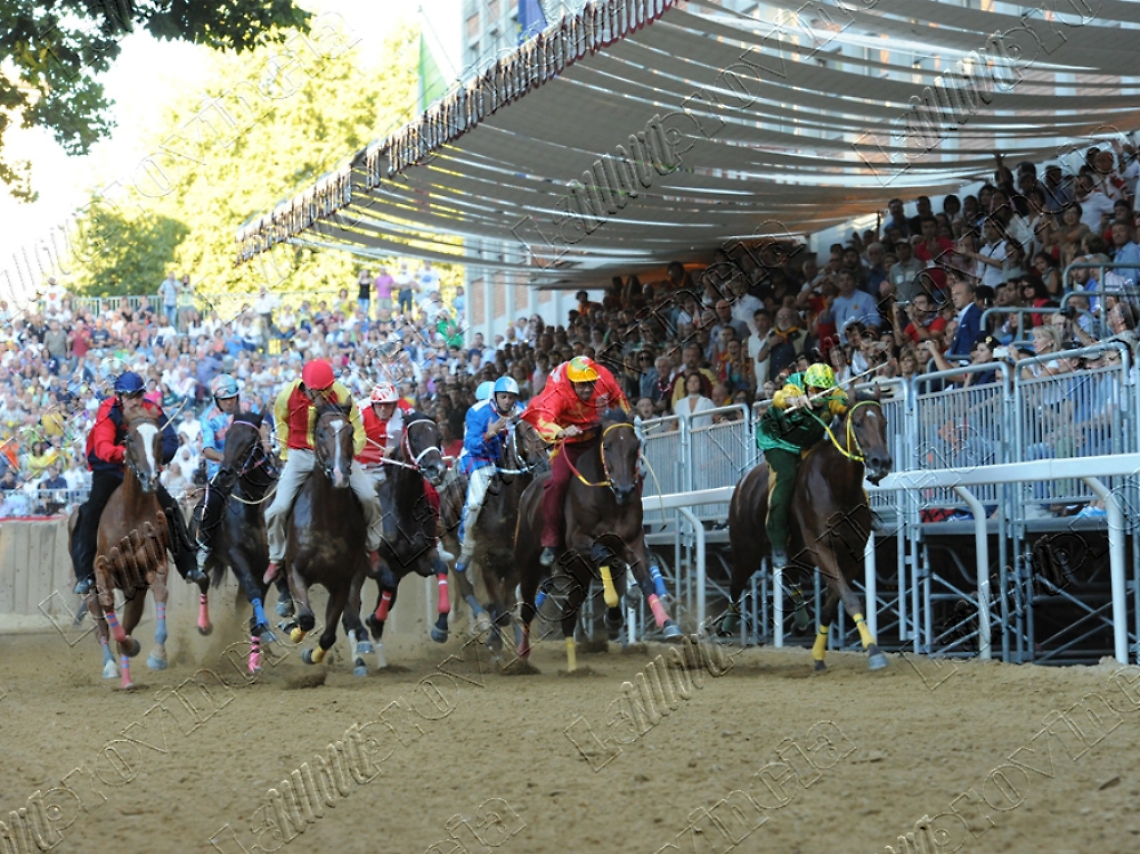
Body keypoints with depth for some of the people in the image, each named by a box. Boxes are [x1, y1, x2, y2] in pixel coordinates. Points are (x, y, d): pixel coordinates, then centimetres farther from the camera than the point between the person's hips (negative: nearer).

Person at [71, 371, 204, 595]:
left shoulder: (152, 411, -10)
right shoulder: (108, 413, -19)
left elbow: (170, 442, -19)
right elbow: (102, 447, -33)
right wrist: (122, 453, -54)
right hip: (109, 472, -3)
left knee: (171, 508, -8)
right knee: (90, 513, -23)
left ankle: (188, 566, 3)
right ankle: (84, 574, -19)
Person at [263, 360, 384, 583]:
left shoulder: (343, 397, -18)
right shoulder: (287, 395, -14)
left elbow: (358, 433, -10)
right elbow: (281, 421, 9)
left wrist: (348, 451, -29)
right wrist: (286, 453, 9)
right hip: (300, 454, 0)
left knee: (368, 496, -14)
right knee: (278, 508, -11)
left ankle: (374, 548, 10)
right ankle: (276, 558, 13)